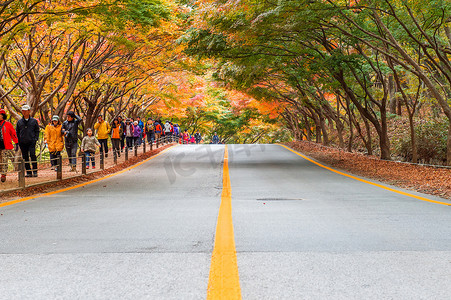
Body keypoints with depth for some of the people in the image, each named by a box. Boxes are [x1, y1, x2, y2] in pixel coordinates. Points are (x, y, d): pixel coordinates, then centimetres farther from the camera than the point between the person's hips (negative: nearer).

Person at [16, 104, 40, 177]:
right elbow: (17, 132, 17)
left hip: (31, 142, -3)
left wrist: (35, 138, -3)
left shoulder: (34, 121, 6)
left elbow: (37, 130, 10)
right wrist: (18, 141, 6)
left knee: (32, 155, -17)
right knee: (25, 157, 4)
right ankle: (28, 172, 11)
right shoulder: (19, 122, 12)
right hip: (22, 143, 3)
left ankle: (35, 171, -9)